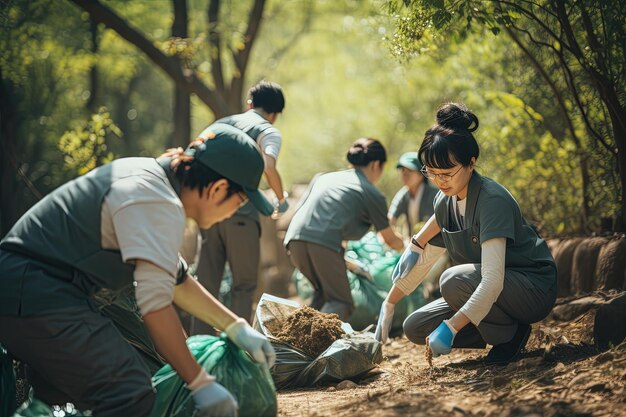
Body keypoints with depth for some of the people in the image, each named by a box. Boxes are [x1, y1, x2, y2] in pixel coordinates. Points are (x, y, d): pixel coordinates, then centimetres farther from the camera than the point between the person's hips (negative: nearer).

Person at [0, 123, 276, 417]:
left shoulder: (149, 177, 13)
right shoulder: (158, 205, -19)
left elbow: (175, 280, 21)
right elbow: (155, 304, -23)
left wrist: (237, 329, 19)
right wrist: (200, 384, -15)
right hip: (36, 296, -11)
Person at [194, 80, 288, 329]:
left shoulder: (222, 123, 19)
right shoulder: (269, 132, 3)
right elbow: (268, 167, -17)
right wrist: (281, 199, -1)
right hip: (241, 215, -5)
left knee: (207, 282, 9)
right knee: (244, 285, 5)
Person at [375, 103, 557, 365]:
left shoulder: (492, 200, -27)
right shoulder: (445, 200, -2)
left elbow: (492, 279, -37)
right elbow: (423, 258, 13)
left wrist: (450, 327, -41)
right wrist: (388, 305, 12)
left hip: (533, 291, -8)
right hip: (484, 294, 8)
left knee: (455, 281, -34)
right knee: (415, 328, -2)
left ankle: (511, 334, -9)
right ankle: (496, 332, 9)